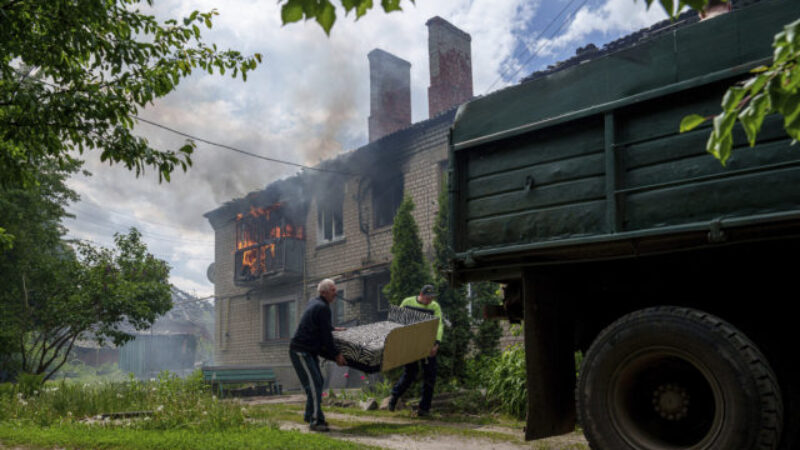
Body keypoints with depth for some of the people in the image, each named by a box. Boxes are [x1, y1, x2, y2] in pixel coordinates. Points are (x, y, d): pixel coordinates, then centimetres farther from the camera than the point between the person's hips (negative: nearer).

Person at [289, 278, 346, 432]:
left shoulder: (313, 302, 15)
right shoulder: (322, 308, -15)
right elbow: (326, 336, -14)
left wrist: (333, 328, 46)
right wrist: (336, 354, -6)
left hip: (309, 351, 11)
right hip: (300, 350, -11)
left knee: (317, 382, 15)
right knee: (314, 384, -14)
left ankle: (310, 415, 22)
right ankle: (315, 421, -15)